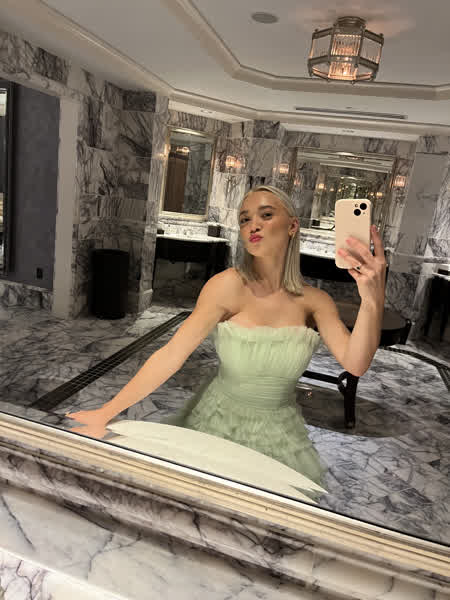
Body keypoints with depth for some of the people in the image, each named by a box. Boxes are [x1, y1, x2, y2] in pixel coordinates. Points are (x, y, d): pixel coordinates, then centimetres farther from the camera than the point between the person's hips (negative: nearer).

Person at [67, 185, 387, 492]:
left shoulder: (314, 301, -11)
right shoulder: (229, 285, -21)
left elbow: (355, 364, -23)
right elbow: (171, 355, -22)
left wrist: (373, 301, -39)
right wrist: (105, 413, -23)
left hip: (278, 431, 2)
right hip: (218, 419, -2)